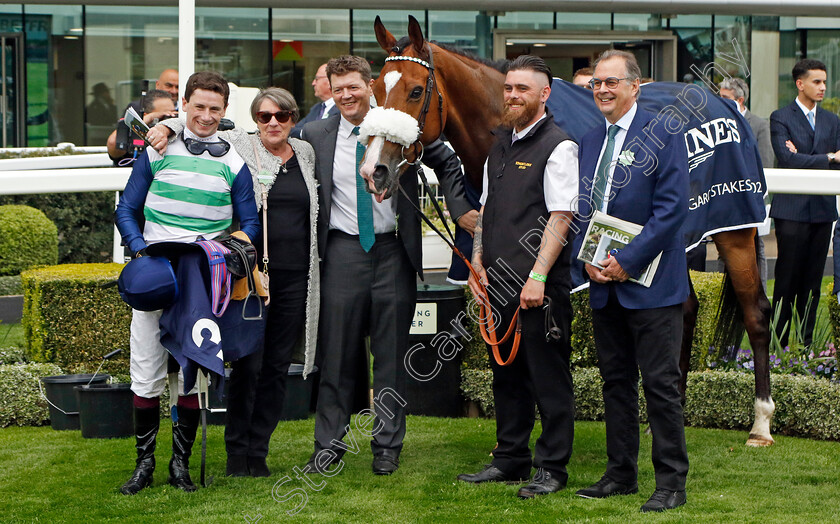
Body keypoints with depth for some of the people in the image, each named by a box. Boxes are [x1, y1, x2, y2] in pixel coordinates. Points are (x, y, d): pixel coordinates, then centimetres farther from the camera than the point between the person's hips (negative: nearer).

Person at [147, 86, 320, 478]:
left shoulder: (305, 153, 14)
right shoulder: (238, 146, 2)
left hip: (294, 276, 4)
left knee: (277, 366, 6)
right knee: (248, 364, -5)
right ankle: (237, 453, 7)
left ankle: (258, 452, 14)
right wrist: (168, 127, -18)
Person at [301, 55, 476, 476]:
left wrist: (460, 210, 4)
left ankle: (387, 446, 16)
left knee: (391, 354, 6)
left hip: (394, 251, 0)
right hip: (343, 253, 0)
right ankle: (329, 445, 10)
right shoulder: (315, 135, 3)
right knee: (337, 353, 1)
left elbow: (446, 163, 15)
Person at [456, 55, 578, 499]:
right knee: (506, 372, 14)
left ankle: (552, 467, 7)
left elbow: (560, 217, -15)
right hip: (498, 279, 8)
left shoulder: (558, 146, -10)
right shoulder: (500, 144, 15)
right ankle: (510, 459, 24)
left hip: (539, 284, -8)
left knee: (548, 375, 0)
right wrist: (478, 259, 10)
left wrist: (538, 276, -20)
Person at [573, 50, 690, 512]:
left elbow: (672, 208, -14)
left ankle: (671, 483, 2)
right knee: (615, 381, 12)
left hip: (649, 282, -7)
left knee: (660, 384, -4)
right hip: (604, 283, 7)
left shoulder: (663, 135, -8)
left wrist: (627, 261, -17)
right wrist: (589, 259, -1)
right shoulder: (589, 142, 14)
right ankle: (620, 474, 21)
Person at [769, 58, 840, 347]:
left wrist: (804, 160, -9)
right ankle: (779, 341, 2)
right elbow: (786, 158, -13)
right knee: (788, 277, -4)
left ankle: (806, 341, 10)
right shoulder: (781, 117, 0)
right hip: (792, 207, -4)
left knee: (813, 277, 6)